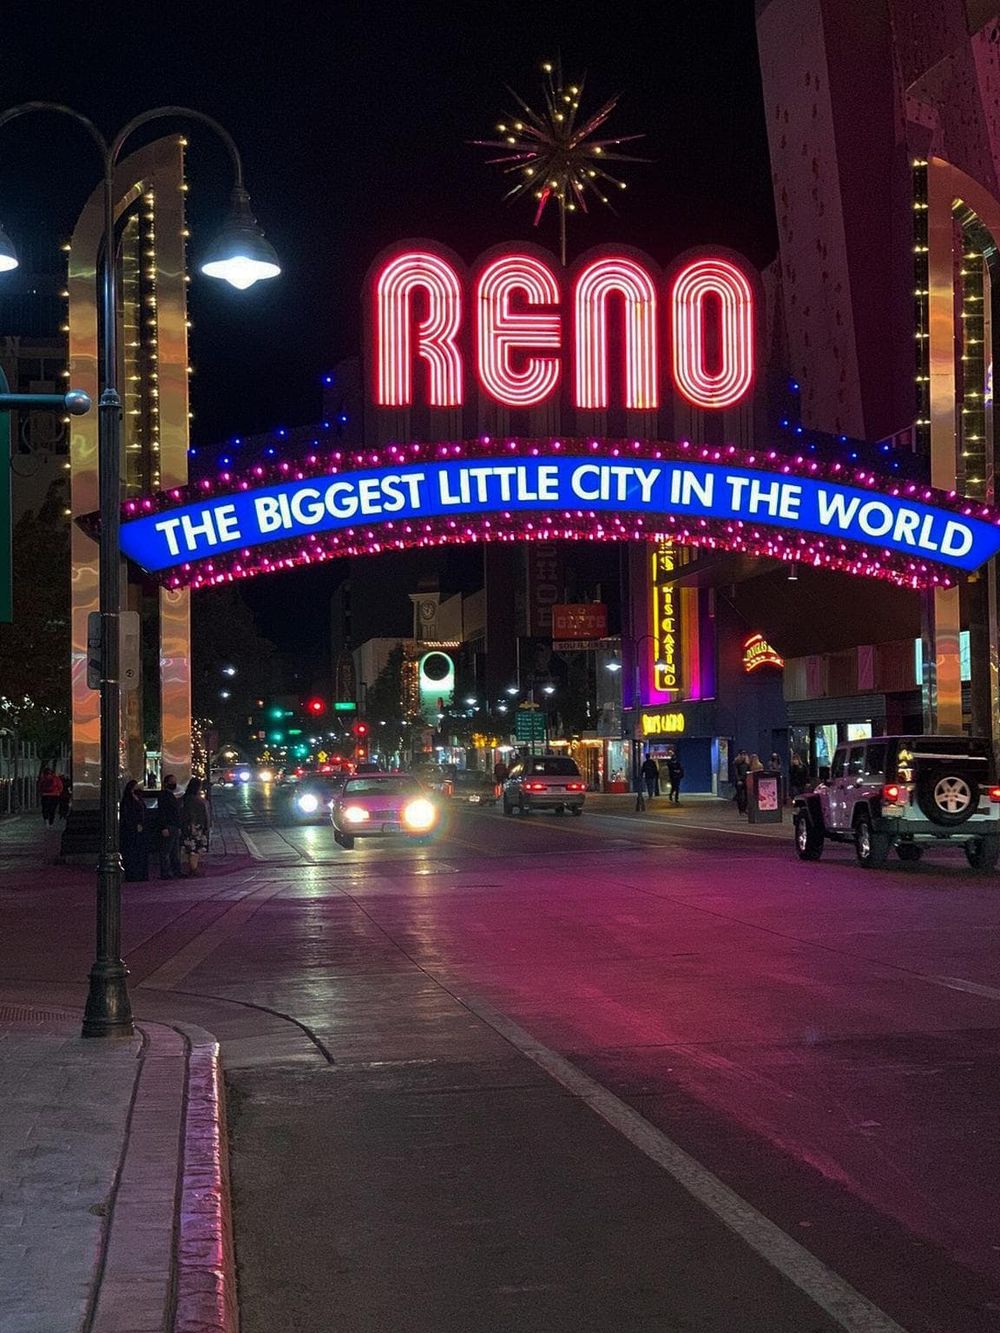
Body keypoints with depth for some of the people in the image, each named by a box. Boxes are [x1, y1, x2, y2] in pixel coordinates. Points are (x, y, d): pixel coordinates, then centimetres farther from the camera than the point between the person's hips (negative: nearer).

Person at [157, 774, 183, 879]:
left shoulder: (172, 796, 20)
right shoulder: (163, 795, -9)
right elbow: (161, 812, -16)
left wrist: (179, 827, 20)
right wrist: (164, 828, -21)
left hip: (175, 828, 10)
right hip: (167, 828, -10)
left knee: (176, 852, 11)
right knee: (165, 852, -7)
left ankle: (177, 871, 14)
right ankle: (165, 873, -6)